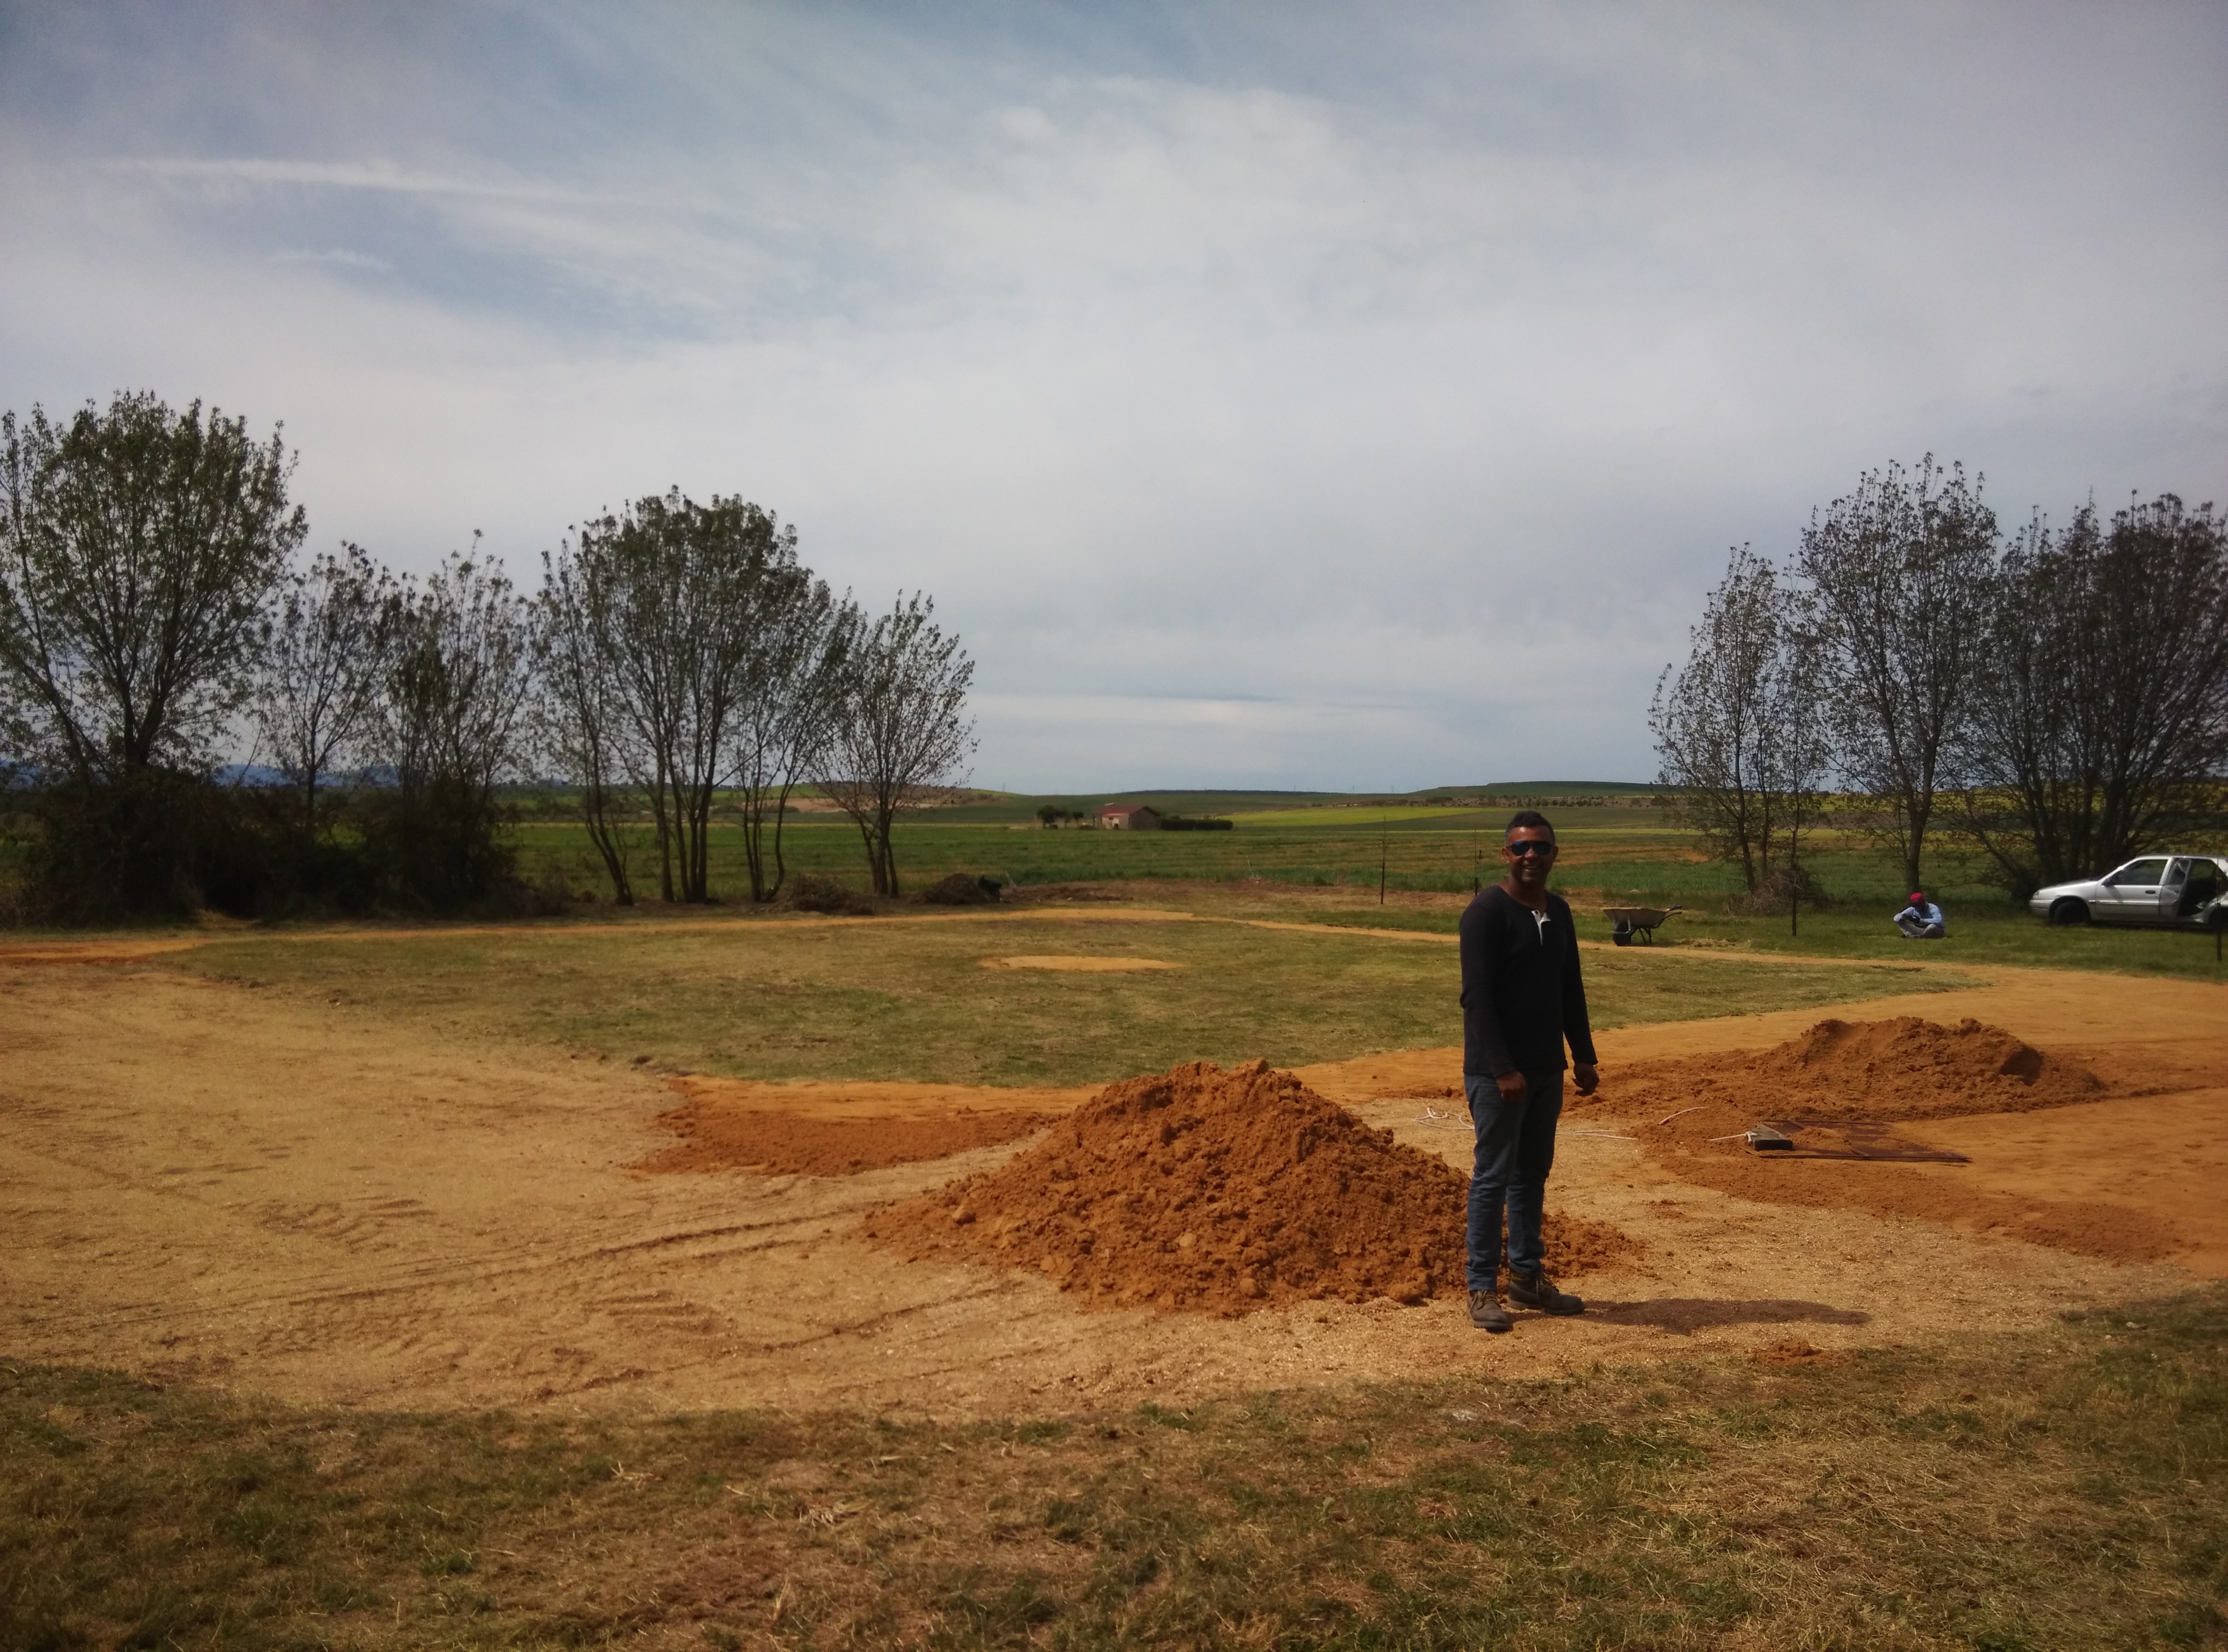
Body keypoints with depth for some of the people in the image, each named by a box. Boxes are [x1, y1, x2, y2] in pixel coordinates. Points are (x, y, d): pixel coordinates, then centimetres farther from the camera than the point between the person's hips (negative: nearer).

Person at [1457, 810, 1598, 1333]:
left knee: (1533, 1174, 14)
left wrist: (1584, 1056, 12)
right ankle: (1483, 1289, 6)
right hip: (1496, 1072, -7)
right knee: (1493, 1177, -2)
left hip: (1547, 1069, 7)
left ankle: (1527, 1275, 25)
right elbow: (1476, 996, -18)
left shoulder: (1558, 911, 10)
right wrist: (1502, 1070, -22)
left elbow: (1570, 989, 17)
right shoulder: (1487, 911, -14)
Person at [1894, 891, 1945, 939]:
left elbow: (1938, 921, -40)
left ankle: (1918, 937, -18)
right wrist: (1902, 917, -33)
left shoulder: (1933, 908, -22)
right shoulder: (1912, 909, -6)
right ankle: (1911, 936, -29)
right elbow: (1896, 917, -8)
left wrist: (1920, 920, -42)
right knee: (1899, 920, -10)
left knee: (1932, 926, -41)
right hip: (1919, 931, 4)